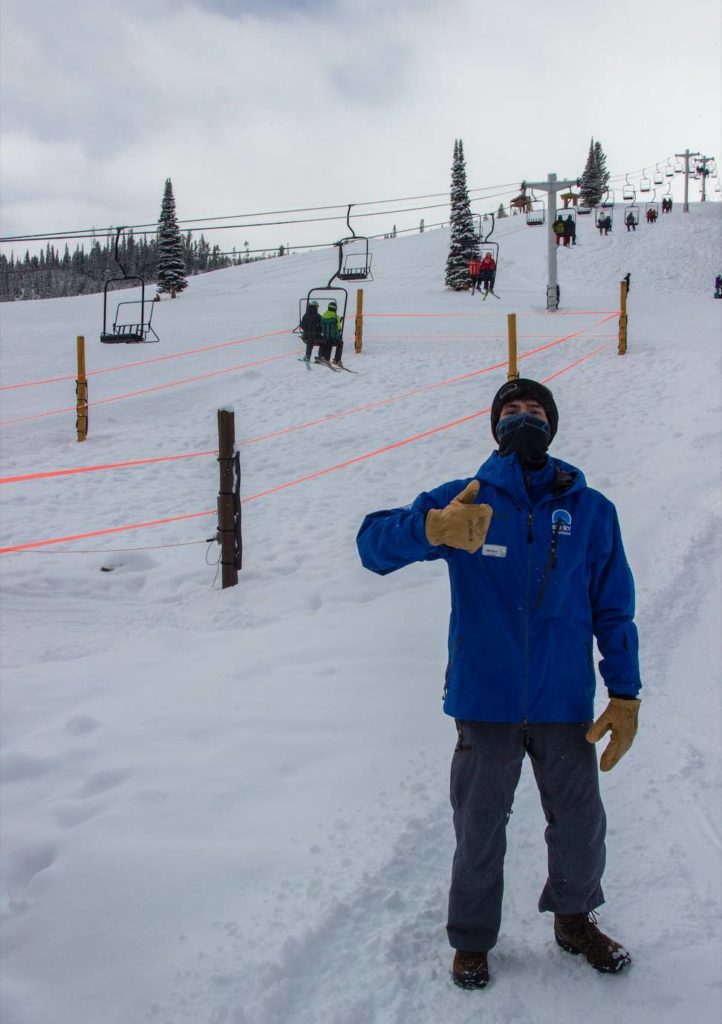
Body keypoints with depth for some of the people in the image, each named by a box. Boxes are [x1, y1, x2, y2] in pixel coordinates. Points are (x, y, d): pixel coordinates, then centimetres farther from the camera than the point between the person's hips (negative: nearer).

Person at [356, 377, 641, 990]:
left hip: (566, 706, 2)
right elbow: (374, 544, -14)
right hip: (485, 704, -1)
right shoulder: (464, 501, -3)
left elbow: (614, 609, 7)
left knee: (581, 826, 14)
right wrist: (433, 528, -35)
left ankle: (575, 919, 41)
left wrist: (625, 696, 2)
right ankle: (472, 939, 33)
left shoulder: (591, 511, 1)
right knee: (479, 830, 11)